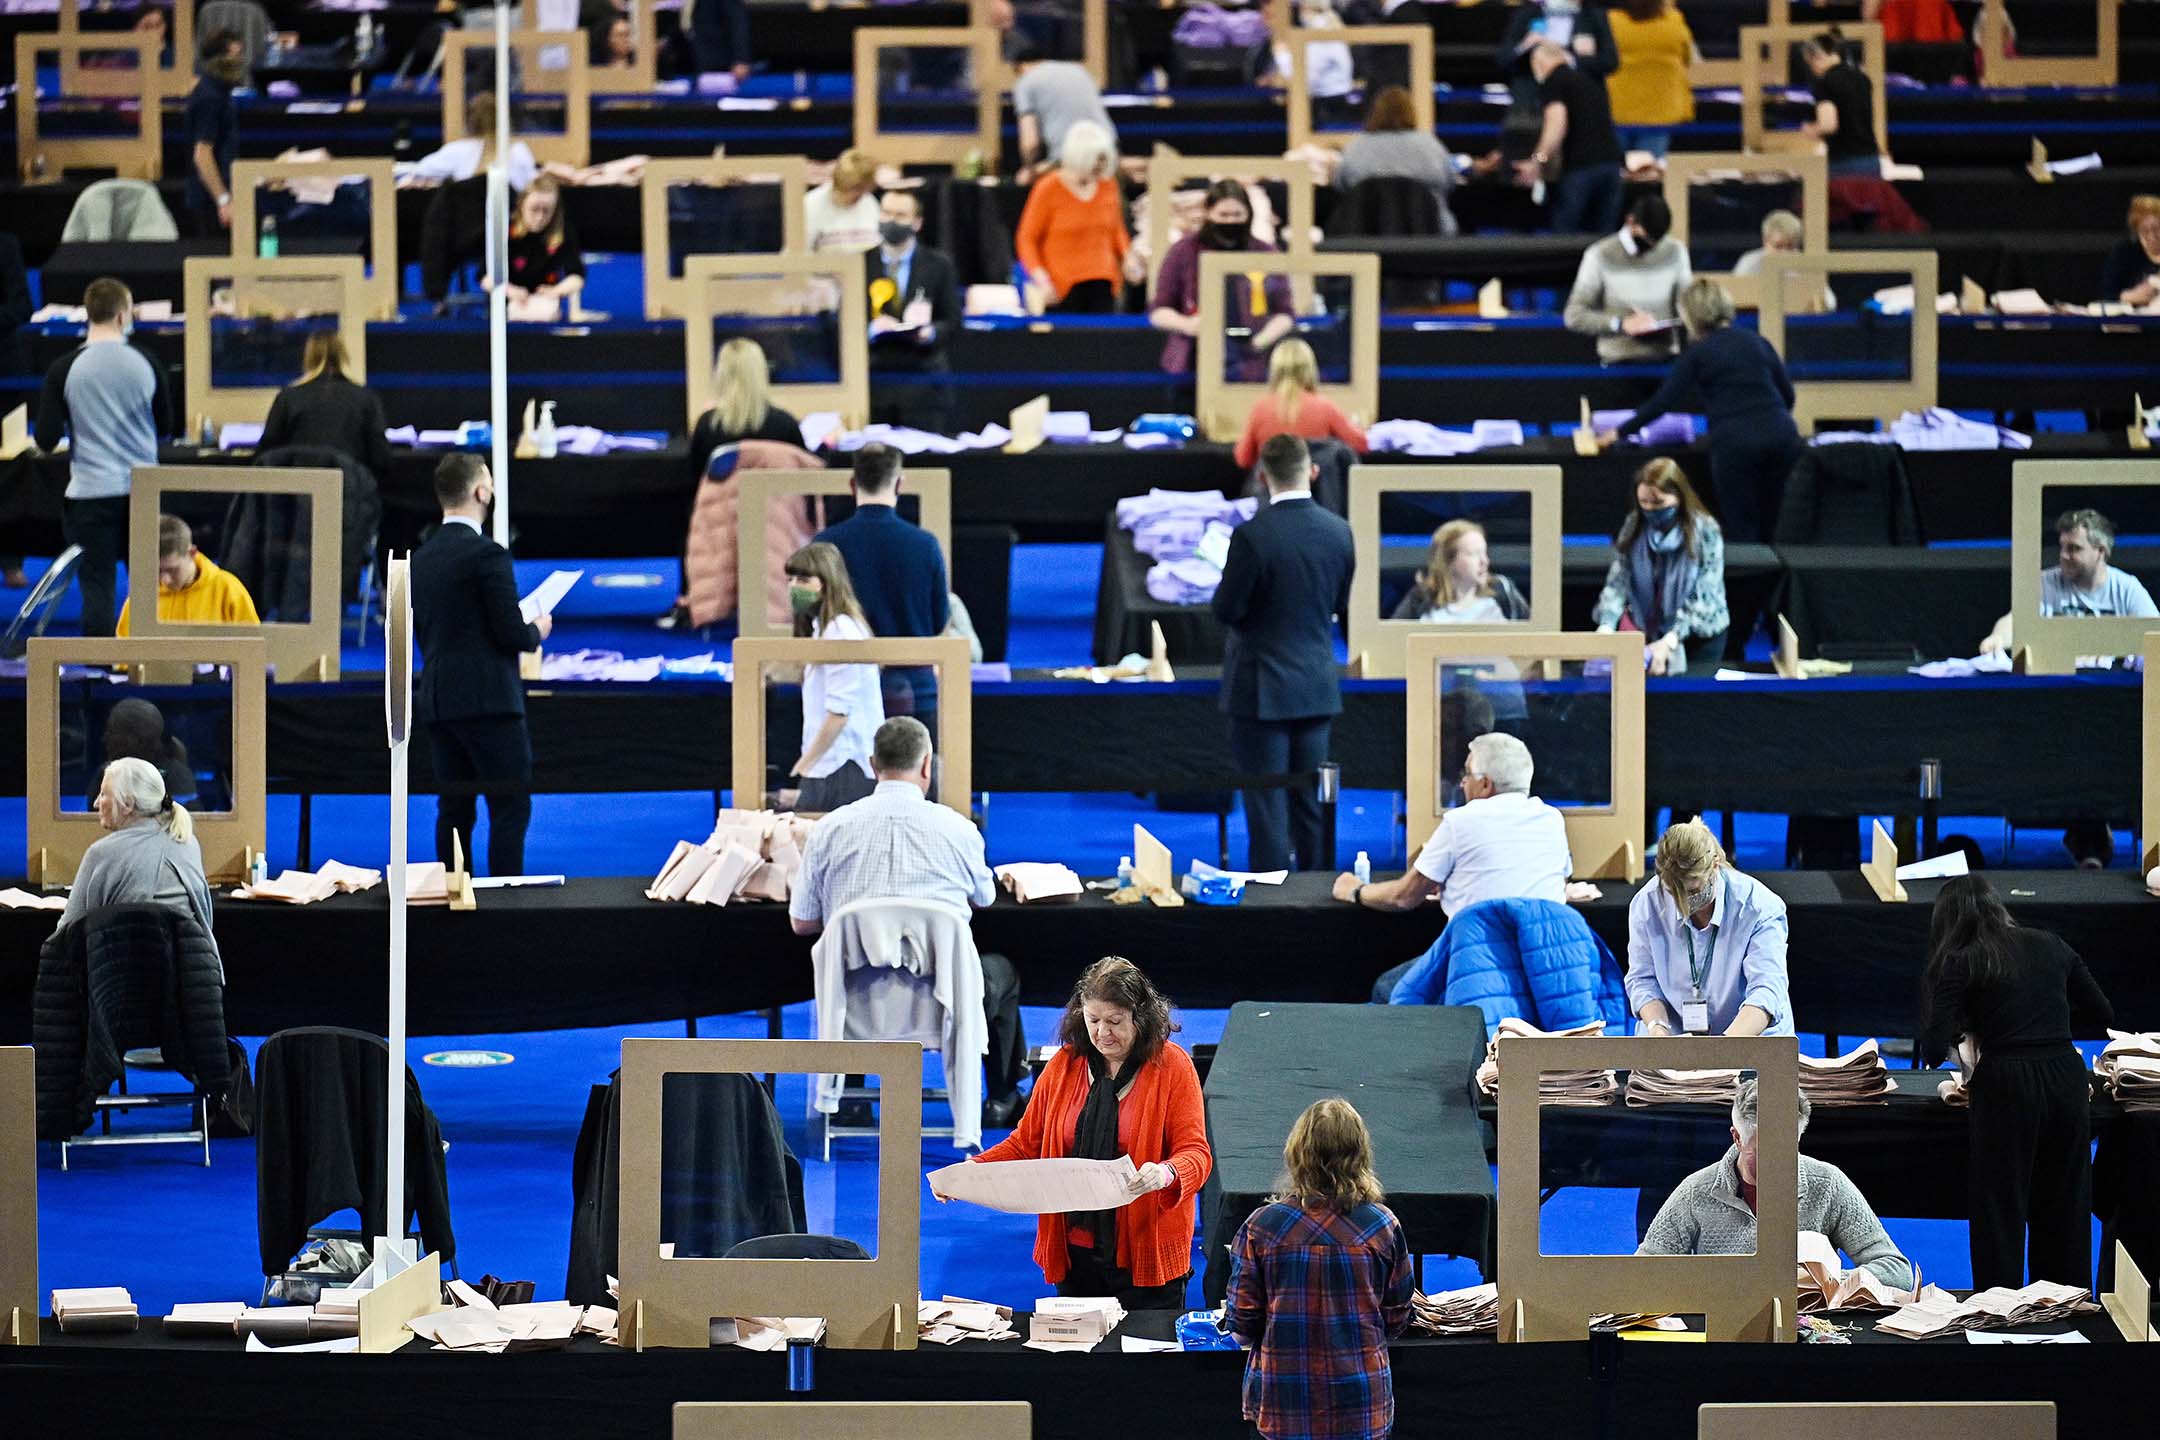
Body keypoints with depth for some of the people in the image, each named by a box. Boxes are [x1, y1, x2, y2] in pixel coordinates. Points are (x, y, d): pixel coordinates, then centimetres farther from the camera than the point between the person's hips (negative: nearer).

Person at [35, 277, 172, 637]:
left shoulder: (64, 369, -9)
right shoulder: (147, 365, -3)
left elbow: (46, 441, -8)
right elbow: (165, 428, 9)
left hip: (92, 491, -2)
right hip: (143, 487, 2)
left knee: (97, 585, 2)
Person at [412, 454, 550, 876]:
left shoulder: (421, 559, 11)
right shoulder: (487, 554, -12)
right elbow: (512, 633, -15)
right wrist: (537, 631, 8)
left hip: (438, 700, 7)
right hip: (488, 700, -7)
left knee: (454, 810, 9)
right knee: (510, 809, -4)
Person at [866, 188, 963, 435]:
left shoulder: (939, 264, 7)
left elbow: (952, 319, 6)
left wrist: (931, 332, -15)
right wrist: (871, 329, -15)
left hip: (923, 384, -1)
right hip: (874, 380, 1)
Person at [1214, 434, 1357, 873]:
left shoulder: (1252, 536, -19)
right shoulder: (1338, 532, -2)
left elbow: (1227, 610, -13)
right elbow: (1341, 604, 8)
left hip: (1263, 689, -5)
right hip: (1318, 686, 5)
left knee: (1266, 804, 0)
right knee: (1312, 804, 14)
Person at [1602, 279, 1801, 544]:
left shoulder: (1697, 353, 3)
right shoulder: (1757, 342, 15)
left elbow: (1662, 402, 2)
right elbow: (1788, 393, 17)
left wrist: (1620, 432, 11)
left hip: (1733, 441, -4)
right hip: (1782, 434, 4)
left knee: (1742, 532, 0)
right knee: (1774, 531, 9)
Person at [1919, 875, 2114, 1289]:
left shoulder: (1960, 964, -1)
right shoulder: (2051, 947, 12)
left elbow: (1933, 1051, -7)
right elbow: (2102, 1016, 18)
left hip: (2007, 1086, -4)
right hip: (2068, 1080, 4)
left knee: (1999, 1212, 4)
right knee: (2066, 1209, 13)